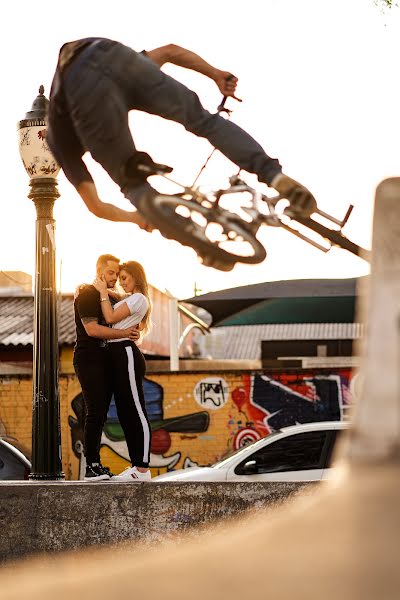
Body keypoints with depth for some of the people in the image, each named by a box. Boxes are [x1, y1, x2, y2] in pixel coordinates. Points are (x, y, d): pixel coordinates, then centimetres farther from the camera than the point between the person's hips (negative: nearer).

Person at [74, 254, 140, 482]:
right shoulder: (87, 294, -8)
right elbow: (92, 329, -18)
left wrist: (132, 332, 7)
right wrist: (123, 333, -18)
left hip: (105, 360, 9)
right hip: (88, 360, -9)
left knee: (101, 414, 6)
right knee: (95, 412, -14)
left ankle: (95, 464, 9)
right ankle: (91, 467, -13)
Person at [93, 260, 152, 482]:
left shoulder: (138, 299, -6)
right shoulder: (130, 300, 25)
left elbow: (110, 318, -12)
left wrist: (103, 291, -4)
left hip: (127, 355, -10)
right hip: (119, 357, 10)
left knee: (136, 413, -10)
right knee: (126, 414, 8)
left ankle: (142, 470, -11)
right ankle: (137, 466, 10)